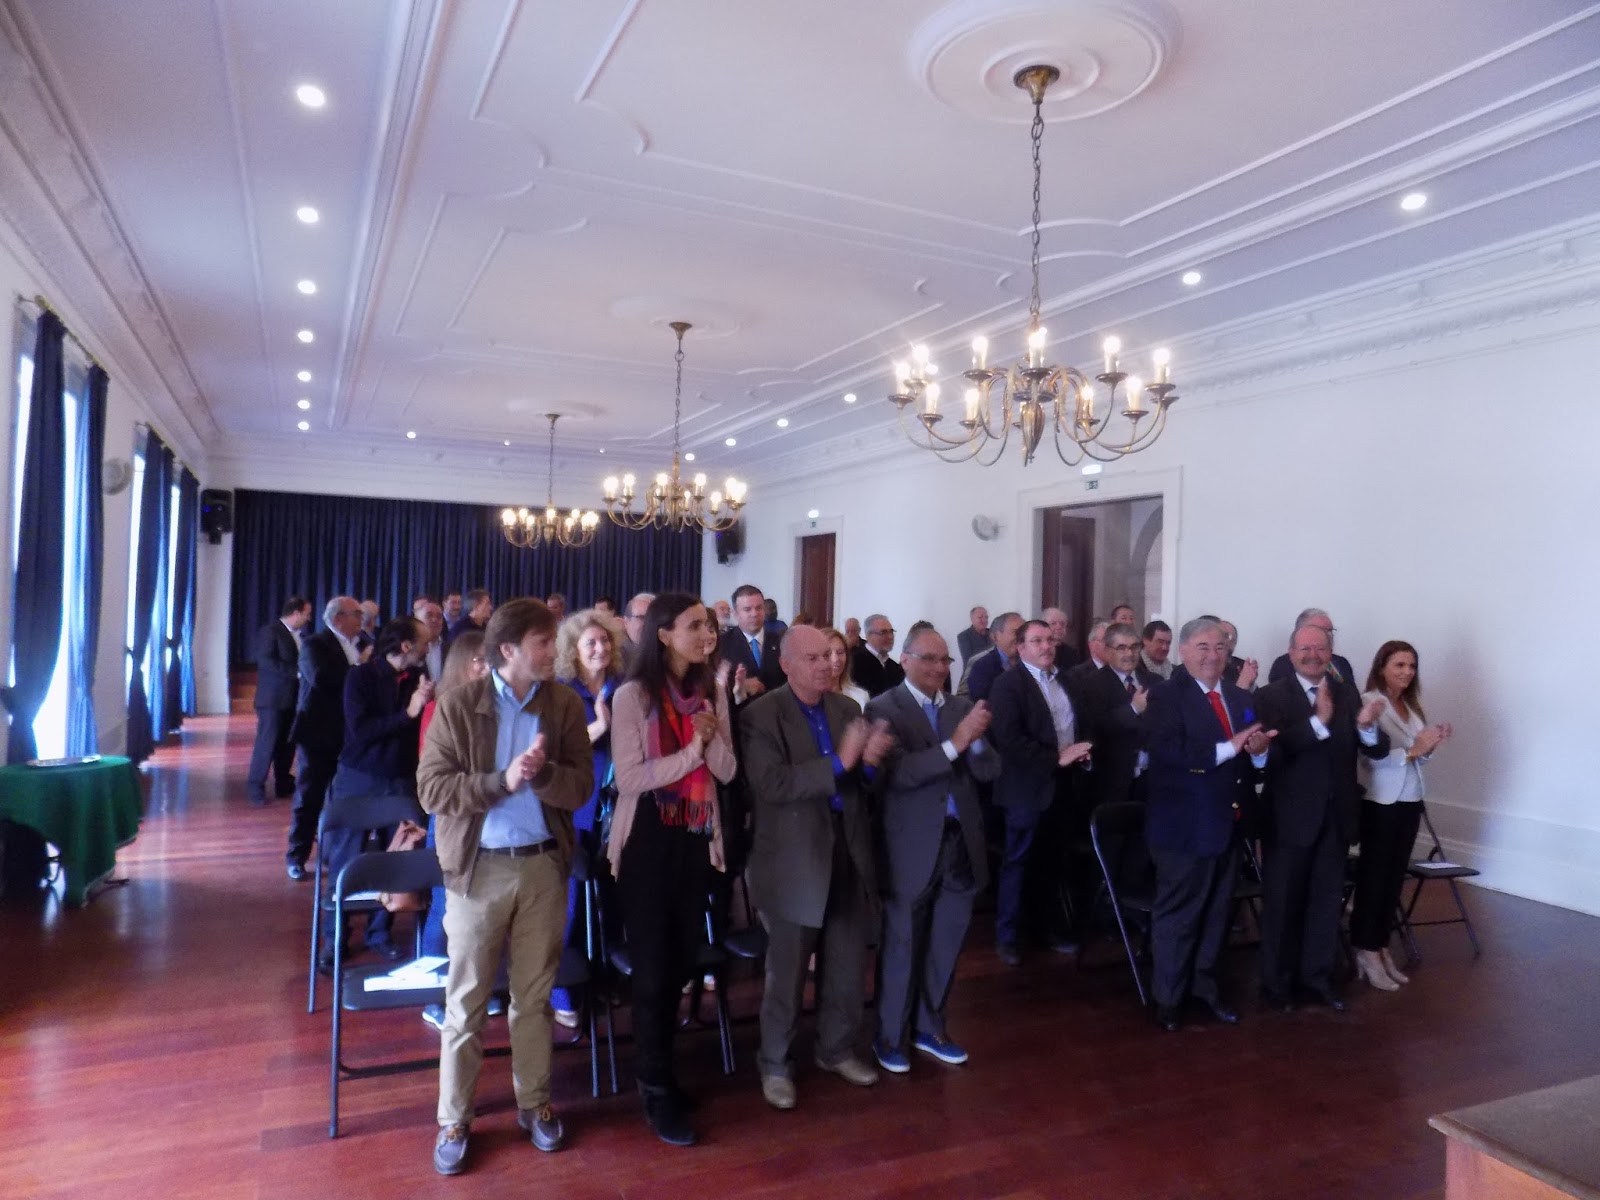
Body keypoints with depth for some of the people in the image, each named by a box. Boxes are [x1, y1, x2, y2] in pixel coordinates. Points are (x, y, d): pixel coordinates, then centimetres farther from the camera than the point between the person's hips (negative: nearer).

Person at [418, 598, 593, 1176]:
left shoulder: (565, 704, -1)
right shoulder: (457, 705, -8)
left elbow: (581, 787, -3)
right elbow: (432, 789, -12)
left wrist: (542, 772, -23)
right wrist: (502, 780, -23)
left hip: (543, 865, 2)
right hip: (479, 867, -2)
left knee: (535, 995, 15)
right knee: (466, 1001, 9)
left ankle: (534, 1102, 32)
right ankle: (454, 1120, 24)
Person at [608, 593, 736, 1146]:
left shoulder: (712, 692, 2)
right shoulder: (633, 695, -13)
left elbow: (726, 771, 0)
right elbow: (629, 777, -19)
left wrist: (710, 737, -18)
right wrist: (690, 752, -21)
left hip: (696, 836, 5)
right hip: (648, 838, -5)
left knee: (684, 957, 15)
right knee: (654, 962, 6)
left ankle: (655, 1056, 38)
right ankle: (657, 1086, 24)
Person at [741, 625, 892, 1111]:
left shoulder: (847, 707, 5)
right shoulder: (761, 715, -12)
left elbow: (862, 778, 7)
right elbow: (771, 785, -23)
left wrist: (870, 760, -16)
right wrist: (838, 763, -27)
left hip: (849, 851, 5)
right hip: (795, 859, -5)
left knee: (849, 963, 18)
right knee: (787, 971, 9)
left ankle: (837, 1048, 39)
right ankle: (775, 1064, 29)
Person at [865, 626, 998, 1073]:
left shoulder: (963, 707, 6)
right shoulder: (884, 708, -10)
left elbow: (990, 772, 0)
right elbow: (898, 774, -21)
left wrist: (976, 738, -20)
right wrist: (954, 743, -29)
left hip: (961, 841, 5)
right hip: (912, 847, -5)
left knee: (946, 944, 18)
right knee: (901, 945, 10)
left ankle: (929, 1028, 36)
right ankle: (891, 1036, 27)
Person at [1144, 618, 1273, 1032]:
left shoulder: (1241, 698, 10)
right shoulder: (1166, 696, -11)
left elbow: (1256, 755, 6)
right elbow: (1167, 750, -25)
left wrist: (1259, 751, -17)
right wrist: (1228, 748, -28)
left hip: (1228, 822, 6)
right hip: (1185, 824, -6)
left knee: (1217, 911, 18)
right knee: (1177, 912, 6)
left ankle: (1204, 984, 34)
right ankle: (1168, 996, 20)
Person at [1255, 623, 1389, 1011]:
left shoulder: (1347, 694, 3)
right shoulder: (1272, 696, -10)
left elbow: (1378, 750, -3)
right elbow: (1276, 748, -24)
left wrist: (1367, 725, -24)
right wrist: (1318, 721, -35)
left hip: (1335, 816, 4)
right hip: (1291, 817, -4)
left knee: (1327, 900, 16)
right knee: (1282, 902, 9)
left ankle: (1317, 977, 32)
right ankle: (1276, 982, 22)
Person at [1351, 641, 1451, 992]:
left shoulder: (1411, 705, 10)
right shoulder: (1368, 702, -11)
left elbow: (1417, 756, 12)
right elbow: (1371, 758, -18)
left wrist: (1431, 746, -7)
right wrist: (1413, 750, -25)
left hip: (1410, 802, 7)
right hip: (1381, 804, -7)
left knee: (1394, 878, 11)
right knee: (1373, 878, 1)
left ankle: (1382, 950, 21)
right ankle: (1366, 955, 10)